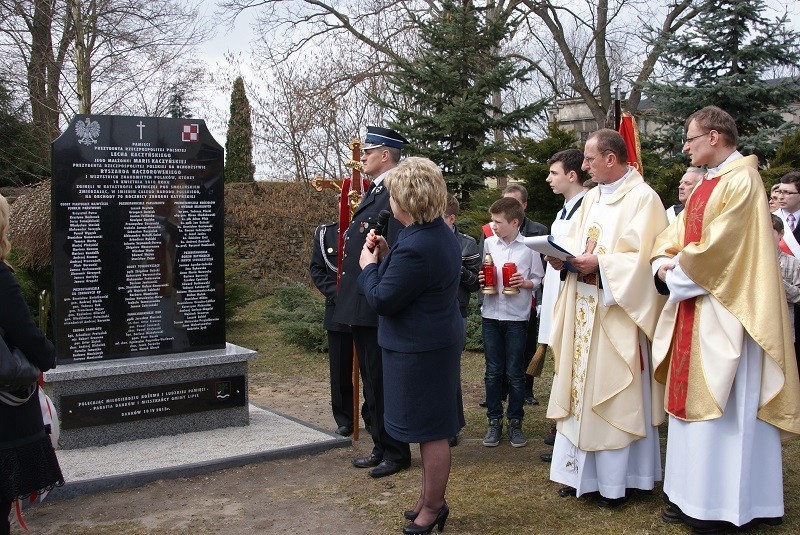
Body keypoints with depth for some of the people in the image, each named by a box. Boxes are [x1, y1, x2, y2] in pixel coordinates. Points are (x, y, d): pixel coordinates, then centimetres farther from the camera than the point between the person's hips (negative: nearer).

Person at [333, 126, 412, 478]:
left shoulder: (396, 192, -15)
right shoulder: (373, 192, 16)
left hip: (377, 308, -10)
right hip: (361, 306, 10)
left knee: (381, 382, 1)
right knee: (371, 382, 17)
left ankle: (396, 453, 15)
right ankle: (381, 447, 30)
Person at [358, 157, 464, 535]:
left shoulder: (415, 247, -26)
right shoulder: (441, 233, 7)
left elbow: (381, 300, -20)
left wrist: (369, 265, -4)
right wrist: (385, 256, 8)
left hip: (419, 350, -11)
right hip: (438, 341, 11)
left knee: (430, 432, 3)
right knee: (433, 428, 20)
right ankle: (430, 499, 34)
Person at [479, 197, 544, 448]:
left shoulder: (529, 247, -3)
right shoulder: (488, 243, 4)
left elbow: (538, 280, 3)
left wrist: (525, 283, -16)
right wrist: (481, 279, -7)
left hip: (517, 316, -2)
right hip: (491, 314, 2)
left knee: (515, 373, 6)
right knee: (493, 371, 8)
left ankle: (515, 421, 18)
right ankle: (494, 421, 18)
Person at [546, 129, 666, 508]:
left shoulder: (642, 198, -9)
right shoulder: (592, 198, 15)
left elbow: (643, 257, -17)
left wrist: (599, 264, -22)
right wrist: (565, 259, -2)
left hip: (617, 311, -7)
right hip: (582, 308, 8)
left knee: (612, 393, -1)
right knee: (579, 387, 10)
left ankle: (614, 480, 11)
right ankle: (580, 472, 21)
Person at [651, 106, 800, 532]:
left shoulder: (740, 181, -12)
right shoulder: (706, 186, 17)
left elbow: (717, 247, -20)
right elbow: (672, 240, 14)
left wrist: (676, 272, -7)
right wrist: (664, 265, -6)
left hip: (724, 312, -9)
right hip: (693, 309, 9)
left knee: (720, 403, -3)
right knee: (694, 398, 11)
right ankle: (694, 497, 20)